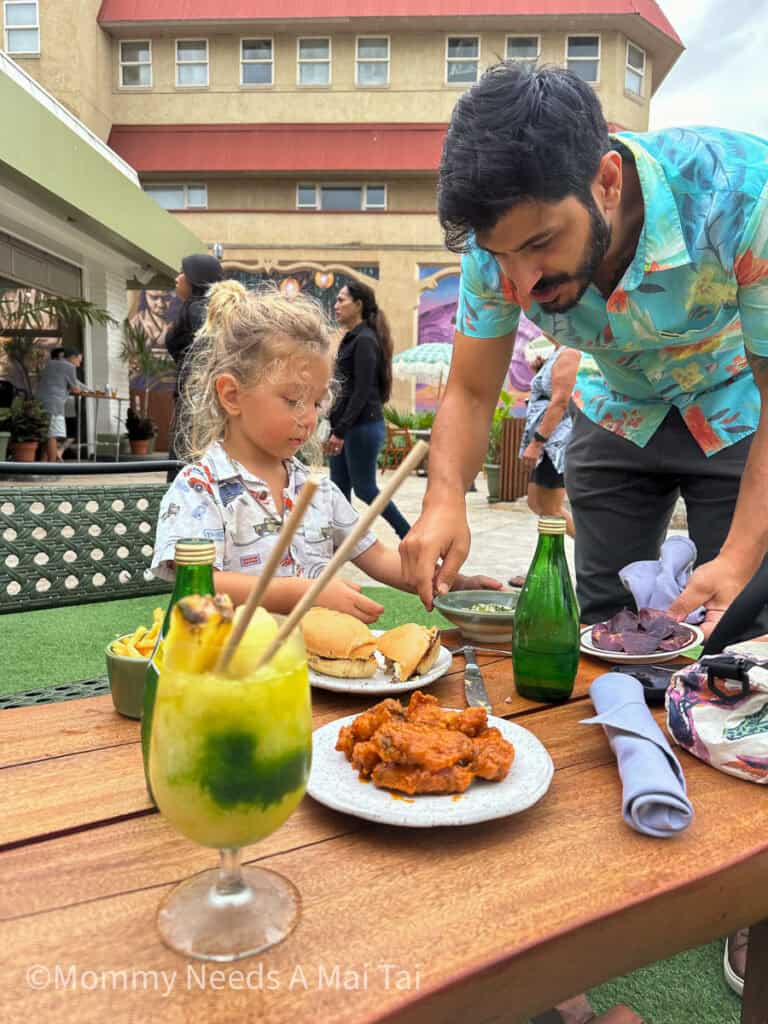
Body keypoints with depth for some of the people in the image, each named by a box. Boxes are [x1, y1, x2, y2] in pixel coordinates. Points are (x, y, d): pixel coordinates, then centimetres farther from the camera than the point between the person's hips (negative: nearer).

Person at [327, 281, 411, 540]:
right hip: (349, 426, 10)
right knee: (339, 488, 10)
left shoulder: (365, 340, -13)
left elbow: (362, 392, -19)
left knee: (365, 488, -2)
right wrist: (335, 429, 17)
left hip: (363, 426, -10)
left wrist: (340, 431, -21)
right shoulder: (351, 339, 15)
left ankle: (411, 536, 10)